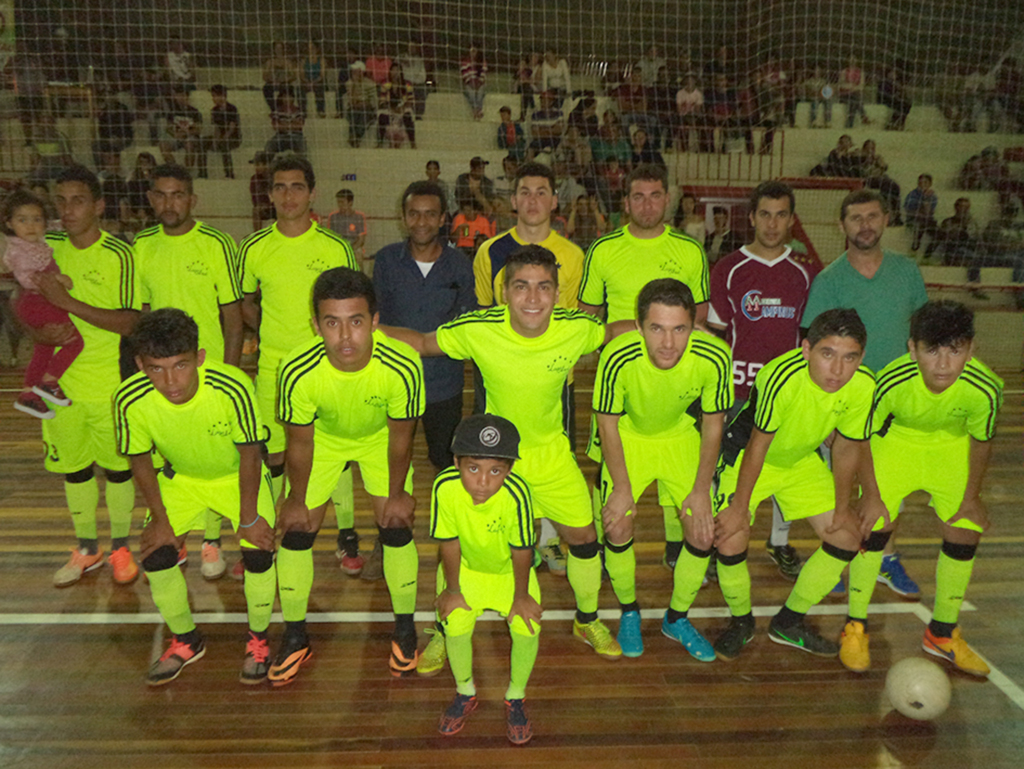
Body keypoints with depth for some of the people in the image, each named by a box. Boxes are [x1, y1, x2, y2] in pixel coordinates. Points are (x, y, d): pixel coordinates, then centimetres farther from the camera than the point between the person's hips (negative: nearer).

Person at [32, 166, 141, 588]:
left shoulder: (119, 255, -12)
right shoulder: (47, 248, 2)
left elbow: (129, 323, -19)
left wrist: (68, 302, -24)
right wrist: (40, 334, -9)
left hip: (112, 383, -4)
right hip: (62, 381, 5)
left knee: (117, 466, 8)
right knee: (73, 467, 15)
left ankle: (120, 547, 28)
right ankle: (86, 548, 34)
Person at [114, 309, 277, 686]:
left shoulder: (232, 388, -37)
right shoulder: (130, 400, -28)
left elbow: (249, 453, -23)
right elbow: (140, 460, -9)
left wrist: (248, 518, -15)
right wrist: (160, 519, -6)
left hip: (237, 476, -3)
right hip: (180, 478, 3)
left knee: (259, 551, -17)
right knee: (155, 552, -8)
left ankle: (257, 640, 13)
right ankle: (186, 641, 21)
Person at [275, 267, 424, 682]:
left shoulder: (402, 366, -38)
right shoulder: (297, 371, -37)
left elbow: (400, 436, -19)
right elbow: (299, 443, -18)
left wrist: (397, 493, -6)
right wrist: (297, 499, -4)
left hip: (379, 438, 0)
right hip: (323, 438, 1)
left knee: (396, 528, -3)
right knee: (296, 531, 1)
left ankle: (405, 629, 22)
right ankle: (295, 637, 24)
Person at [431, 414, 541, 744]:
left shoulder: (515, 493, -38)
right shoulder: (445, 487, -33)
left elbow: (522, 550, -22)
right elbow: (449, 542, -17)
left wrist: (521, 595, -9)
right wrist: (451, 589, -5)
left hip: (508, 569, -1)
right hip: (466, 567, 1)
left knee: (527, 628, -14)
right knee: (455, 627, -13)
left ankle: (515, 698, 17)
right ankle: (465, 693, 20)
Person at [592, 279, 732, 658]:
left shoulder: (714, 356, -30)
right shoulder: (618, 357, -35)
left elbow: (713, 424, -12)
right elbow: (608, 423, -17)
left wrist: (701, 490, -8)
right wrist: (622, 488, -12)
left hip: (681, 436, 2)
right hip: (627, 436, -1)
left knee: (704, 531, -2)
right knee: (617, 529, -10)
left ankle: (677, 619, 24)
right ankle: (629, 612, 21)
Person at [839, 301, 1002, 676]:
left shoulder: (984, 388, -32)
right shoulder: (892, 382, -37)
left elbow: (980, 441, -10)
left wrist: (971, 497, -1)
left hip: (952, 446, 3)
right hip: (896, 440, -2)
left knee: (965, 533, 1)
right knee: (875, 524, -11)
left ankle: (942, 633, 25)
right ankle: (855, 628, 9)